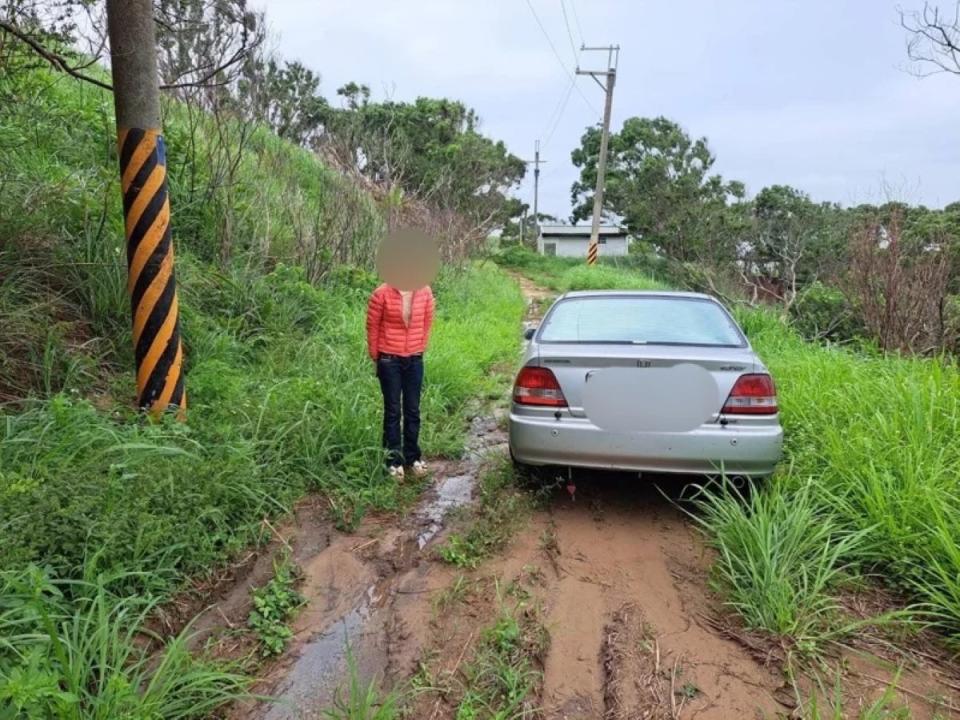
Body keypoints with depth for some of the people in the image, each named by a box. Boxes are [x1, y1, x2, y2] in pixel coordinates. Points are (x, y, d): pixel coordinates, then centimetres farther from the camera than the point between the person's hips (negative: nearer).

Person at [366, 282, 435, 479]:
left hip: (414, 360, 3)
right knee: (393, 411, 6)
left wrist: (420, 350, 10)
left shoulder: (425, 292, -5)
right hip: (390, 361, -3)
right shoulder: (382, 294, -14)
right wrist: (376, 358, 2)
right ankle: (394, 460, 18)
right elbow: (372, 327, -5)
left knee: (413, 410, 12)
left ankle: (413, 456, 26)